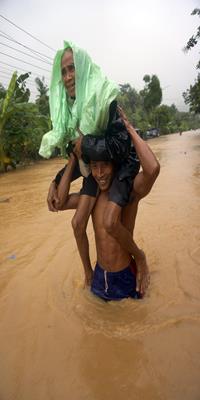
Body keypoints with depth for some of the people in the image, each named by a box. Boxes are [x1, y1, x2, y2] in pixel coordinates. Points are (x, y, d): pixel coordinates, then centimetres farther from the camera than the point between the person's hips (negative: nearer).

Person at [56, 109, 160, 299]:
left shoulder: (130, 191, -20)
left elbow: (153, 168, -38)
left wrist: (129, 128, -26)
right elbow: (60, 202, -15)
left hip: (125, 276, -4)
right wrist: (73, 159, -13)